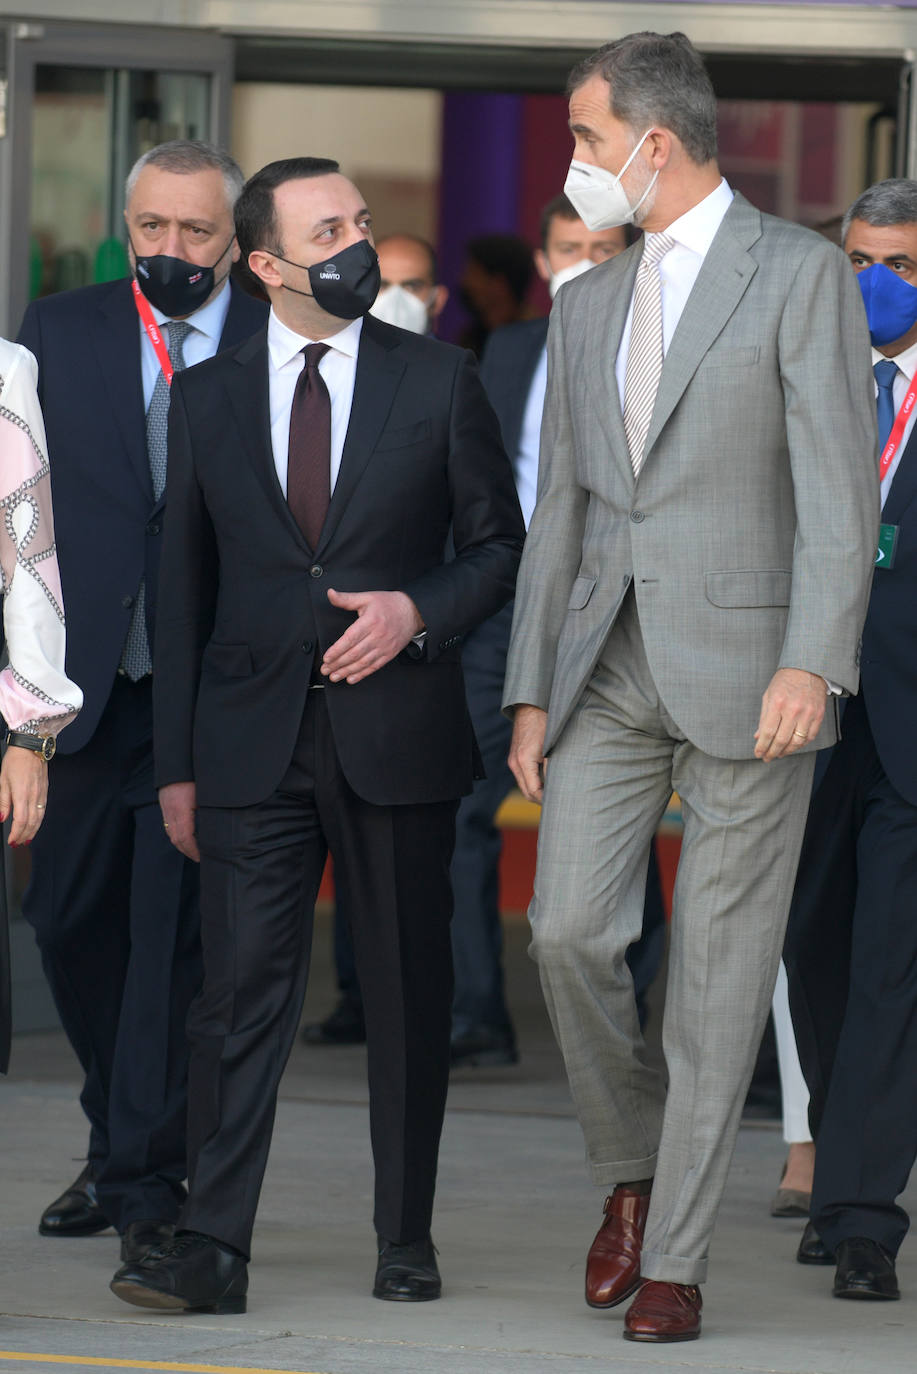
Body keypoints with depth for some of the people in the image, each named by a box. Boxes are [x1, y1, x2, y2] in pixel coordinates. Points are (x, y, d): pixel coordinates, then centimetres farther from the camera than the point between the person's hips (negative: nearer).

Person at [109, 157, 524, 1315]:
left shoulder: (438, 381, 4)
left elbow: (500, 545, 8)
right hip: (255, 741, 0)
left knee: (408, 993, 6)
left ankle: (407, 1243, 16)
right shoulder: (210, 398, 7)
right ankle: (211, 1250, -8)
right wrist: (177, 762, 6)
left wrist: (419, 610, -12)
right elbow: (185, 585, 10)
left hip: (396, 735, 0)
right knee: (241, 990, -6)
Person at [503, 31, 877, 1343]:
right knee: (569, 930, -6)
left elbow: (837, 485, -10)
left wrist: (814, 664, -20)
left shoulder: (800, 274, -3)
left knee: (721, 971, -1)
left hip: (746, 676, -5)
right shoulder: (587, 306, 15)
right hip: (608, 671, 5)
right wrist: (532, 692, 11)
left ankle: (676, 1259, 5)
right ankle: (630, 1171, 18)